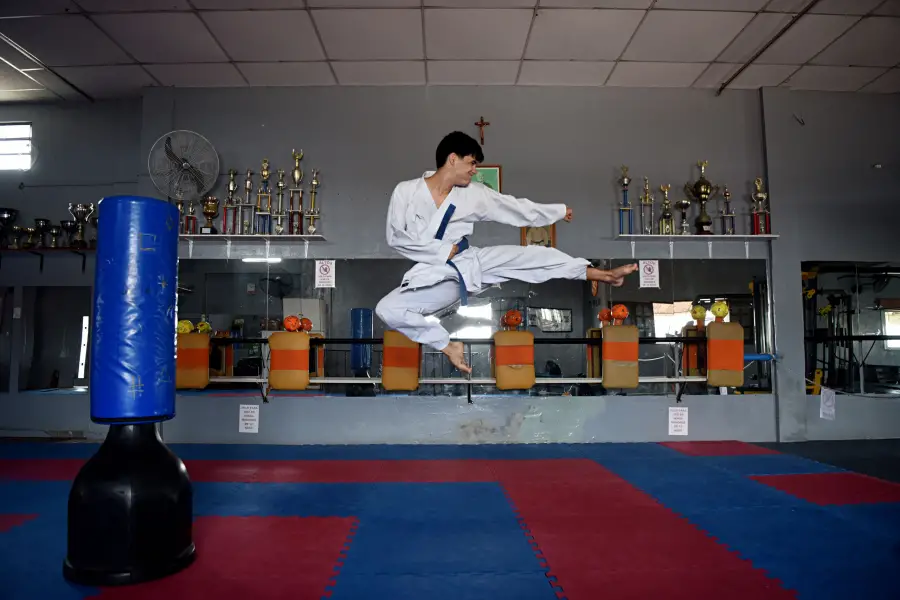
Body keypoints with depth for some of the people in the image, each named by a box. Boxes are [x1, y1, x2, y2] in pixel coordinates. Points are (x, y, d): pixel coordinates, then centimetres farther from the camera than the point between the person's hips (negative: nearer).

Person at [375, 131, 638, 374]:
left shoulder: (473, 193, 2)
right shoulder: (406, 191, -6)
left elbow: (514, 207, 12)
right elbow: (395, 237, -9)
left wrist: (558, 211, 19)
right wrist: (442, 250, -14)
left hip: (471, 263, 2)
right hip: (434, 275, -2)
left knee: (531, 255, -12)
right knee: (387, 310, -26)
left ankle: (600, 274, -4)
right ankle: (448, 345, -16)